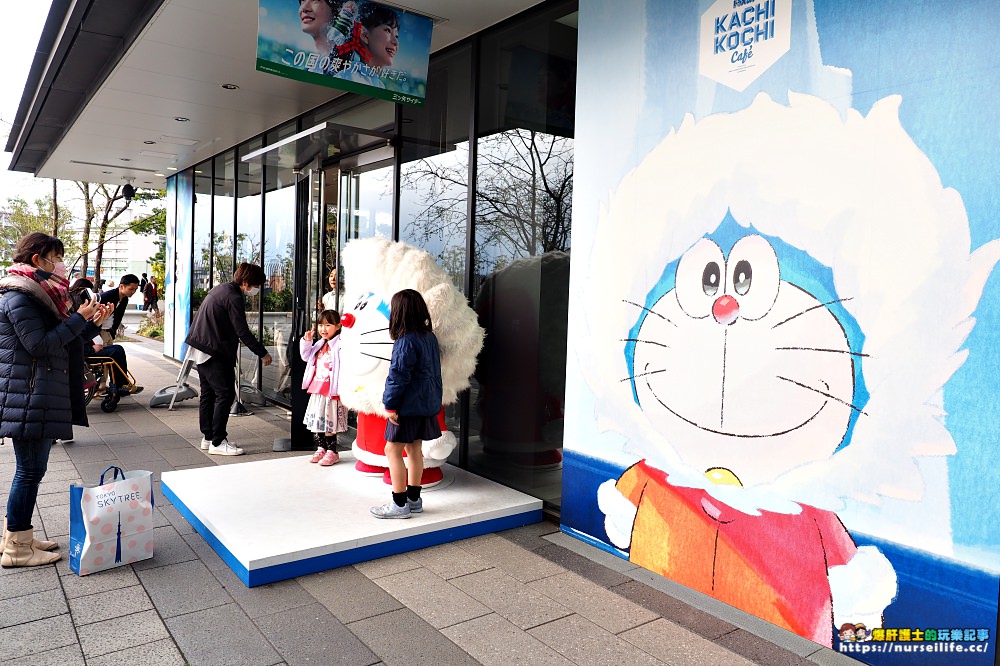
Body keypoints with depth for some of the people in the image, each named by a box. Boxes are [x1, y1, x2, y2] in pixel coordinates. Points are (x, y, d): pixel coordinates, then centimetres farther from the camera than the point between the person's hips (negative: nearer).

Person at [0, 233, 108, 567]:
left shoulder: (38, 294, 17)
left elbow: (59, 338, 18)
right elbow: (40, 344, -20)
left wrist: (92, 322, 7)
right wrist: (79, 319, -17)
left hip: (41, 395, 10)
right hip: (28, 396, -10)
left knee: (30, 469, 16)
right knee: (30, 470, -3)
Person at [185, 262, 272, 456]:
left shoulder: (220, 289, 14)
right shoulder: (233, 298, -17)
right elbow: (242, 332, -18)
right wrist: (263, 353, -10)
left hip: (201, 350, 11)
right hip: (215, 353, -11)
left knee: (208, 393, 15)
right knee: (225, 394, -8)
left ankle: (208, 437, 23)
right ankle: (218, 443, -6)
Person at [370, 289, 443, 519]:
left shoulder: (406, 341, -19)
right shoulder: (430, 337, 7)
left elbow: (398, 376, -20)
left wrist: (391, 405, -14)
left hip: (408, 405, -9)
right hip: (427, 403, 9)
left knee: (393, 450, 0)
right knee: (414, 449, 17)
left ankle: (399, 504, 5)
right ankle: (414, 499, 25)